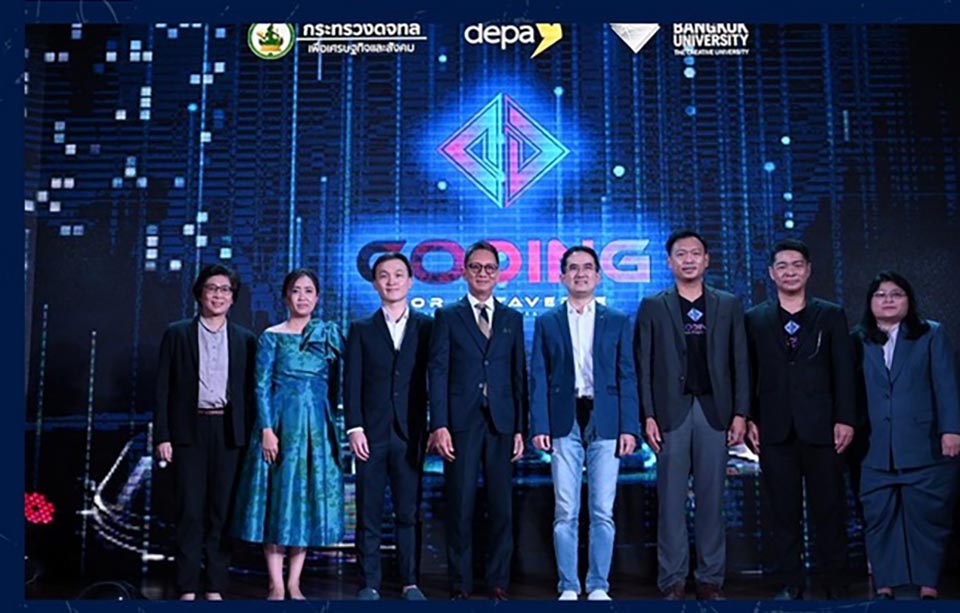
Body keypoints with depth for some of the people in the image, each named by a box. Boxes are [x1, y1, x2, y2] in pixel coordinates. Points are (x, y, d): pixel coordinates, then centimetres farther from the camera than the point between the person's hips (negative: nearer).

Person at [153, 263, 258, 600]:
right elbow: (163, 387, 3)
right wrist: (162, 435, -4)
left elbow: (250, 391, 8)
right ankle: (187, 589, 6)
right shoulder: (177, 334, 7)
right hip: (189, 430, -1)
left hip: (229, 432, 1)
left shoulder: (245, 340, 10)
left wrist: (251, 437, 1)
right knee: (190, 512, 0)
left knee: (222, 512, 4)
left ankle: (215, 588, 12)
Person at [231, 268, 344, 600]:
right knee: (277, 497, 0)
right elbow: (261, 386, -4)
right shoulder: (272, 336, 1)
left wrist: (330, 423, 7)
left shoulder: (329, 334, 9)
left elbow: (334, 384, 12)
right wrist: (267, 430, -13)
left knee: (310, 498, 4)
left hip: (318, 426, 3)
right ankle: (276, 586, 8)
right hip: (281, 423, -3)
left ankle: (294, 584, 14)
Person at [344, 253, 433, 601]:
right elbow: (351, 383, 4)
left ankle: (410, 583, 13)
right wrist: (354, 428, -6)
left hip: (410, 434, 0)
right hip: (371, 434, 1)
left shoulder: (426, 327, 8)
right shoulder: (361, 330, 9)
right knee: (369, 515, 4)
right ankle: (370, 584, 13)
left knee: (409, 513, 4)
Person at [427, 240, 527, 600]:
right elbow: (438, 373, 0)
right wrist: (439, 425, -10)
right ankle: (460, 585, 11)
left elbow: (519, 375, 11)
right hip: (461, 422, -2)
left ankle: (498, 583, 15)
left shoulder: (512, 319, 14)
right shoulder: (447, 316, 7)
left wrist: (520, 428, 4)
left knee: (502, 507, 4)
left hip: (501, 422, 2)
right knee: (460, 507, 1)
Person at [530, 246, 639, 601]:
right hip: (564, 423, 0)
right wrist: (539, 426, -4)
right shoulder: (546, 323, 10)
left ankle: (598, 586, 13)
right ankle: (568, 587, 11)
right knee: (565, 512, 2)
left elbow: (627, 377, 6)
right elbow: (538, 379, 5)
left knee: (603, 512, 2)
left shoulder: (618, 322, 10)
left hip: (605, 422, 0)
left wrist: (629, 427, -3)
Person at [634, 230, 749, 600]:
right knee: (671, 499, 1)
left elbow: (740, 363, 8)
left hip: (714, 410, 1)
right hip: (671, 411, -1)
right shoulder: (652, 307, 7)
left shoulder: (729, 305, 10)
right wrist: (648, 416, -5)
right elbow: (643, 366, 3)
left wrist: (740, 413, 1)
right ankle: (673, 579, 8)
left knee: (711, 498, 4)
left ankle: (711, 579, 13)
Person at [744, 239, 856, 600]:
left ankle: (833, 582, 16)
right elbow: (747, 375, 6)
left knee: (829, 508, 4)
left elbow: (844, 372, 3)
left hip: (821, 427, 0)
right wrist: (748, 419, -2)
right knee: (782, 511, 4)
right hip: (775, 429, 0)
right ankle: (790, 583, 13)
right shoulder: (755, 319, 8)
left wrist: (845, 419, -4)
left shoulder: (832, 316, 8)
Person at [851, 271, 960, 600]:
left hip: (924, 445, -1)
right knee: (879, 518, 2)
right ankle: (885, 586, 10)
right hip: (876, 449, 2)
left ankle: (929, 586, 10)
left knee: (927, 517, 2)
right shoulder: (859, 341, 11)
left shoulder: (932, 335, 9)